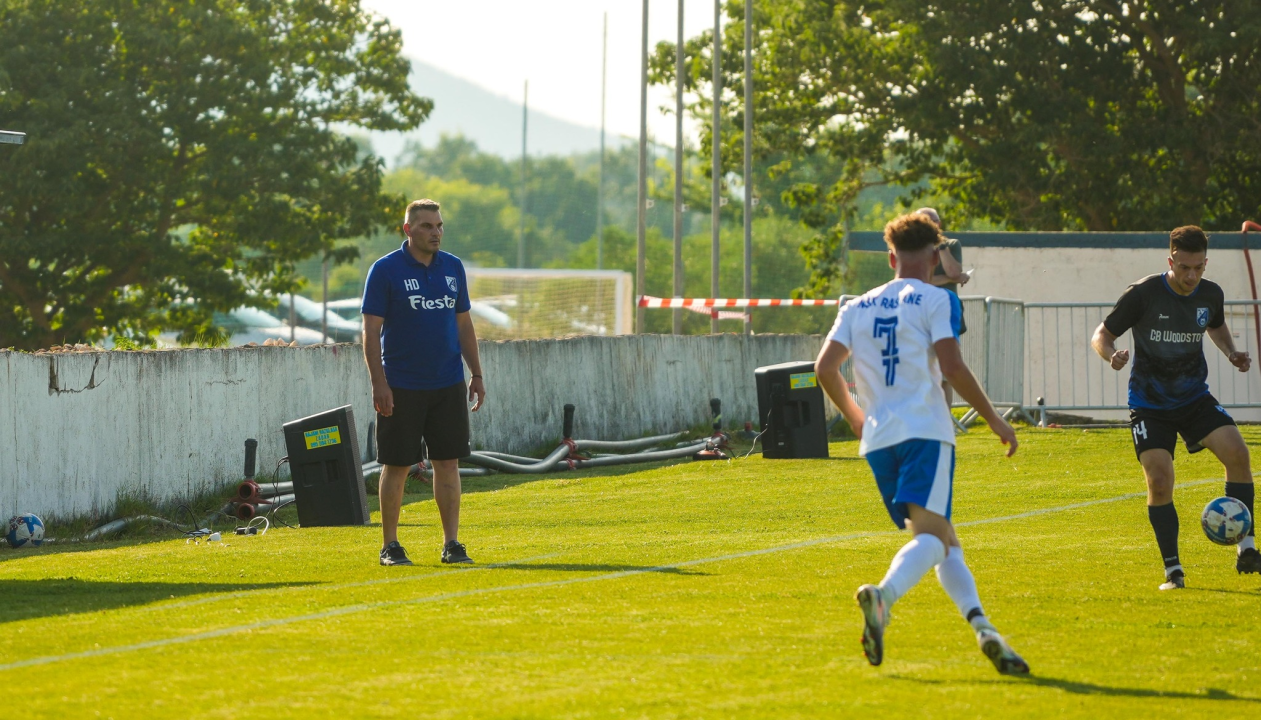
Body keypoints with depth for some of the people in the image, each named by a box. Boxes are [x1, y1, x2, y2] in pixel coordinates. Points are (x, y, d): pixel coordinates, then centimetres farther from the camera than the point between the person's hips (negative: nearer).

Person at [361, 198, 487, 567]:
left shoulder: (453, 267, 8)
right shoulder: (385, 270, -6)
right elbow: (371, 330, -7)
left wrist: (476, 375, 11)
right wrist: (379, 383, -14)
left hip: (448, 385, 4)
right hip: (401, 388, -4)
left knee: (448, 463, 3)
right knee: (397, 466, 1)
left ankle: (451, 543, 7)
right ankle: (390, 546, 9)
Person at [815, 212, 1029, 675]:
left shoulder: (857, 308, 17)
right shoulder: (936, 301, 2)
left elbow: (825, 367, 8)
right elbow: (951, 367, -9)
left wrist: (854, 417, 24)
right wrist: (994, 419, -1)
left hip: (878, 437, 6)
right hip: (925, 431, -6)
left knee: (944, 541, 13)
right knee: (930, 534, -18)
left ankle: (981, 626, -2)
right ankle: (884, 594, -47)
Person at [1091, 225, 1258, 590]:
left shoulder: (1211, 295, -3)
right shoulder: (1144, 294, -16)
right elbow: (1101, 334, -8)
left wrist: (1232, 353, 2)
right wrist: (1111, 355, -30)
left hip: (1195, 398, 3)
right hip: (1149, 405, -3)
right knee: (1159, 481, -15)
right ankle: (1173, 569, 0)